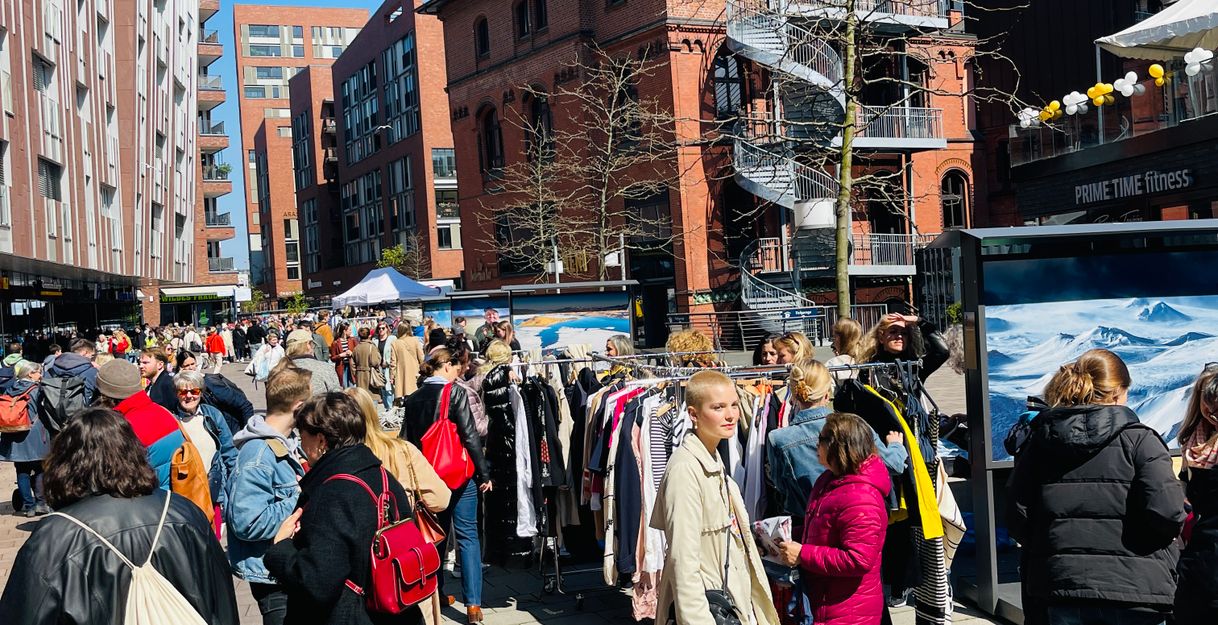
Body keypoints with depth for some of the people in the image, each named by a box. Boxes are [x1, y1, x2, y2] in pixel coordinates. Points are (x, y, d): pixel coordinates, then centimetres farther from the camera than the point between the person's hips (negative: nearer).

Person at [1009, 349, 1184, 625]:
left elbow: (1018, 519, 3)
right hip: (1133, 592, -3)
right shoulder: (1139, 440, -7)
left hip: (1062, 587, 3)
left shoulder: (1038, 441, 5)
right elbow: (1167, 514, -17)